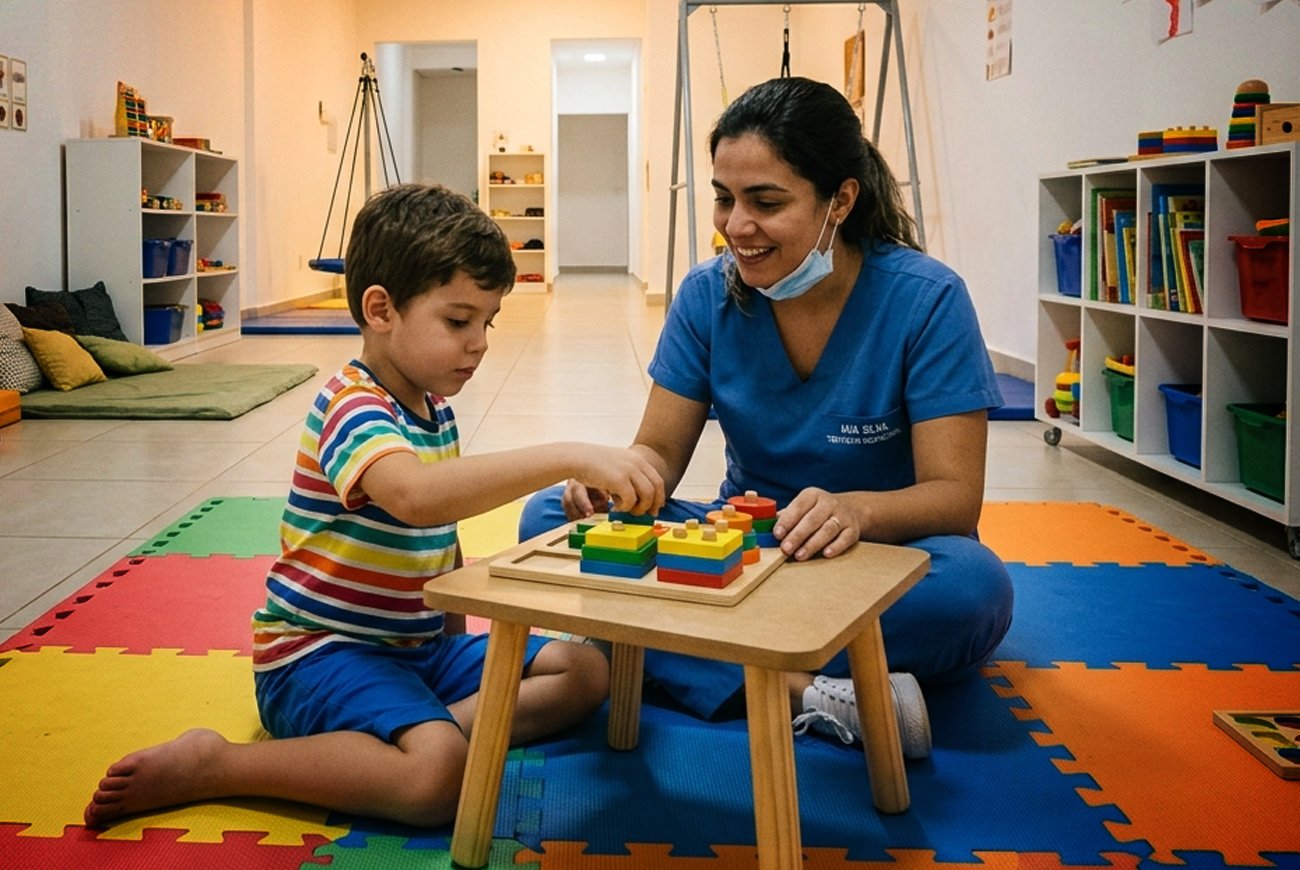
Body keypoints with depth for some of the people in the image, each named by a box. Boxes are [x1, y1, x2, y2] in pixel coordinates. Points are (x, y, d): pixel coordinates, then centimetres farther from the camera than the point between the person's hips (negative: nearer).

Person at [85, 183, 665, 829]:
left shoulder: (435, 407, 10)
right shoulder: (351, 407, -19)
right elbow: (416, 495, -43)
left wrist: (458, 645, 14)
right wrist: (568, 458, -47)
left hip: (420, 644, 9)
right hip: (319, 654, -9)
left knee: (585, 670, 2)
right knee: (439, 774, -33)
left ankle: (441, 725, -16)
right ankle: (208, 765, -15)